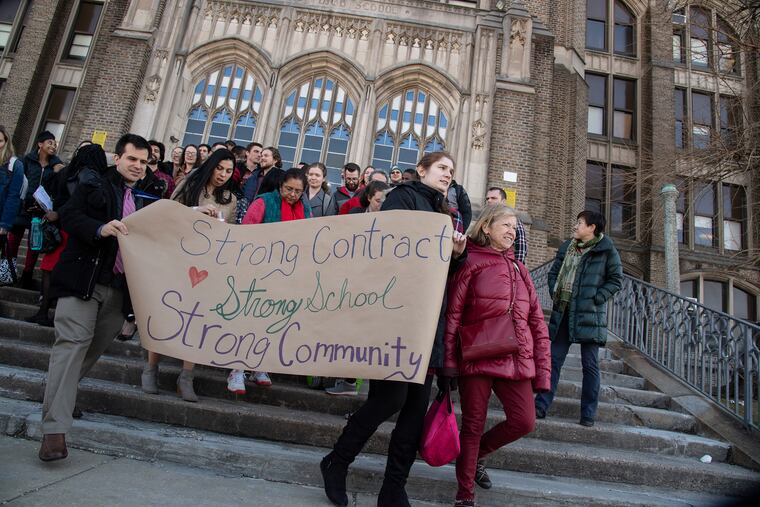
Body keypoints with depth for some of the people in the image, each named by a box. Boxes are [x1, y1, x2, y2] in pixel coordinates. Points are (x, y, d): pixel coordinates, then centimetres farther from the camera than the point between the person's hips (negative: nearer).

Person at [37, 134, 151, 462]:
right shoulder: (94, 183, 3)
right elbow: (69, 215, -7)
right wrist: (101, 229, -26)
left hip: (117, 285, 6)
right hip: (83, 278, -5)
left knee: (97, 345, 10)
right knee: (73, 342, -12)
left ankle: (57, 394, 32)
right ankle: (55, 428, -13)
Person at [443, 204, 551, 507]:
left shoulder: (518, 269, 14)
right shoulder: (470, 263, -3)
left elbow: (537, 322, 11)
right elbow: (452, 314, -9)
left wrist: (542, 369, 5)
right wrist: (449, 361, -15)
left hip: (516, 361, 5)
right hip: (478, 357, -5)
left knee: (524, 421, 1)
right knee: (473, 425, 4)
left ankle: (477, 455, 30)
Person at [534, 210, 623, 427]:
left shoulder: (606, 249, -2)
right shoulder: (567, 247, 12)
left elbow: (616, 279, -3)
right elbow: (553, 273, 19)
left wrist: (596, 299, -11)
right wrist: (554, 293, 4)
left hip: (589, 314, -4)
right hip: (563, 312, 5)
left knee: (590, 364, 3)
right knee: (554, 358, 4)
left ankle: (588, 414, 13)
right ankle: (541, 406, 8)